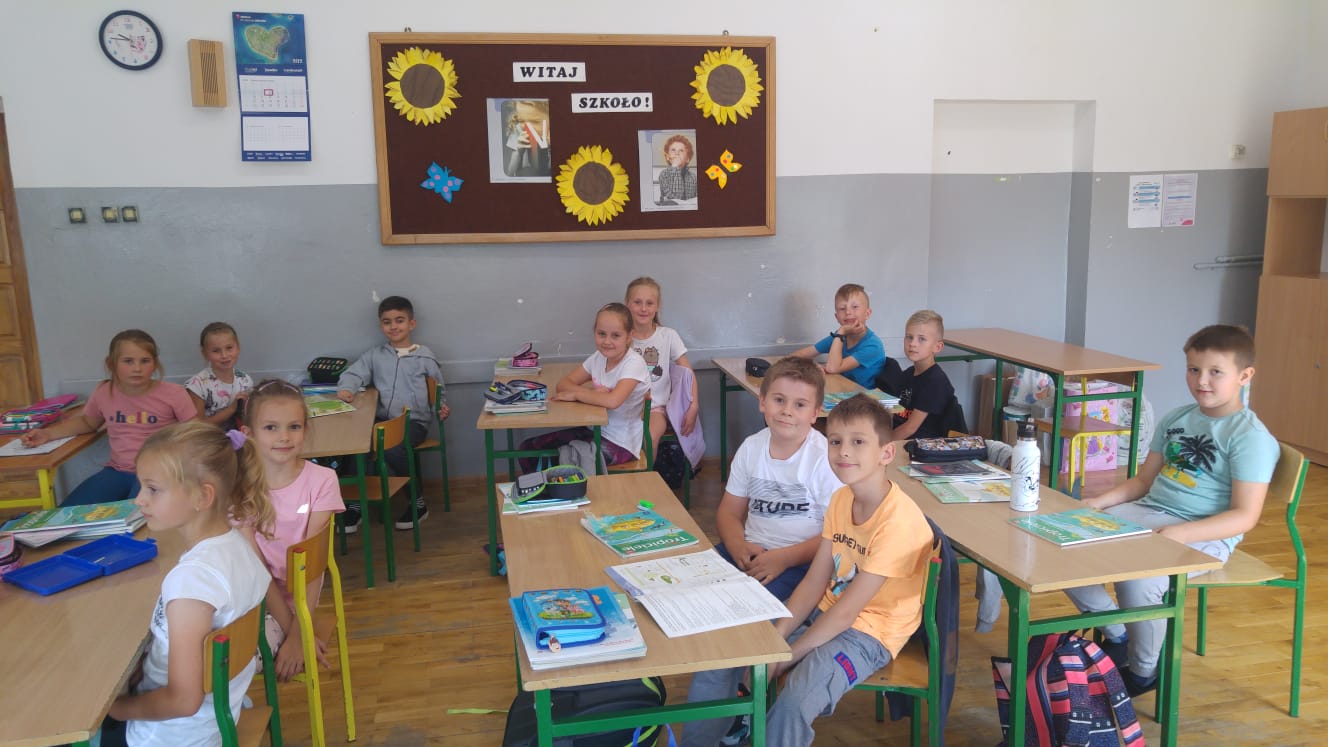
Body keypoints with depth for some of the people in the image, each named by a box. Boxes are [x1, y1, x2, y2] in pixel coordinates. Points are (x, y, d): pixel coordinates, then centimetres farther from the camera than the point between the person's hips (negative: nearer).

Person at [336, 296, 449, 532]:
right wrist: (346, 388, -17)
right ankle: (354, 504, -9)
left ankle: (418, 503, -11)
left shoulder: (424, 357, 8)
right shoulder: (374, 355, 14)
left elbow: (438, 388, 13)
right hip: (381, 419, 3)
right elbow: (353, 374, 4)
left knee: (392, 449, -33)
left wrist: (442, 406, -5)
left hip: (414, 421, -3)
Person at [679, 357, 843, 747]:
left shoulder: (826, 459, -11)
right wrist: (738, 545, -8)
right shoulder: (752, 447, 6)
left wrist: (783, 558, -21)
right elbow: (729, 512, 13)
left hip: (800, 562, -6)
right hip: (749, 551, 6)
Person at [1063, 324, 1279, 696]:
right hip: (1146, 512, 7)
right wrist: (1099, 502, 0)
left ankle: (1144, 670, -2)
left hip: (1204, 535, -7)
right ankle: (1116, 637, 10)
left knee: (1136, 578, -35)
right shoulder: (1175, 418, 13)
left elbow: (1245, 516, -16)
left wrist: (1175, 535, -28)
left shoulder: (1250, 436, -9)